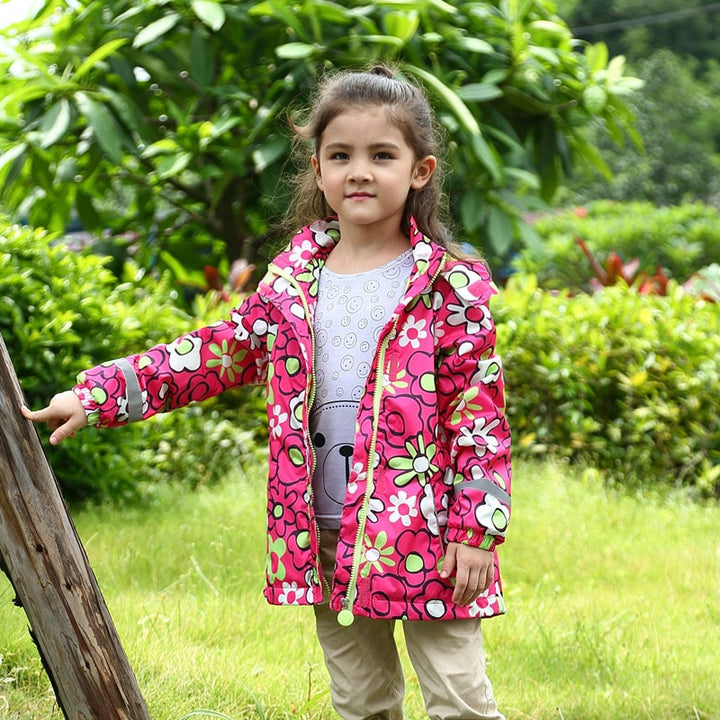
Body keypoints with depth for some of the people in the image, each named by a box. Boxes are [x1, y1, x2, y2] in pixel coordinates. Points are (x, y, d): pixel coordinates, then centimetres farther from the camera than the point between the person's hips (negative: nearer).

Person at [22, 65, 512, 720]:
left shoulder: (452, 286, -7)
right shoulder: (293, 280, 6)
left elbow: (480, 413, -8)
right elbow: (222, 353, 11)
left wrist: (477, 530, -12)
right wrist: (98, 395, 6)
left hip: (426, 533, -4)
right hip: (329, 534, 5)